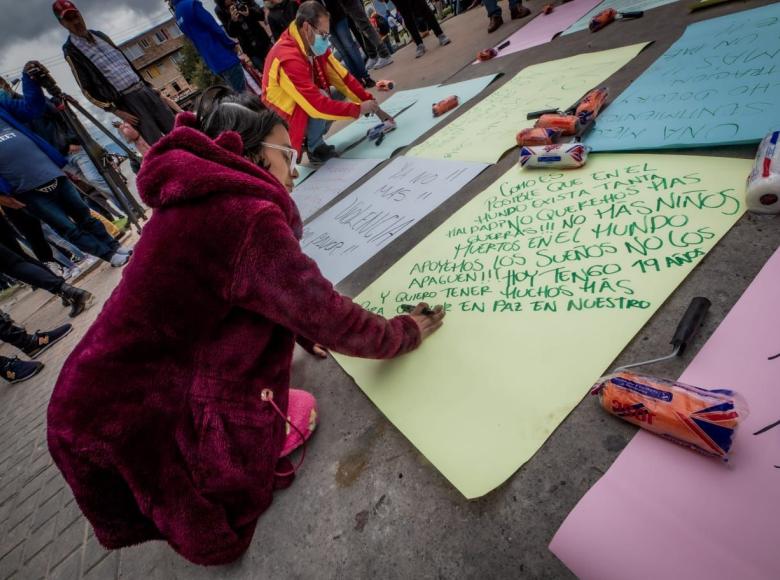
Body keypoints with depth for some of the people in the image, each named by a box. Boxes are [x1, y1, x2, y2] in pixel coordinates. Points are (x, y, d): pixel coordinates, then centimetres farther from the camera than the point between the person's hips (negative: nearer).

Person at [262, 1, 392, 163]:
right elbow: (317, 105, -35)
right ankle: (314, 147, -5)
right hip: (284, 120, -8)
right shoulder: (288, 59, -30)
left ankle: (313, 138, 6)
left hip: (305, 107, 8)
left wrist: (373, 106, -9)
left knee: (340, 92, -2)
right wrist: (359, 109, -27)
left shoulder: (315, 46, -4)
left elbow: (343, 78, -2)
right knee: (321, 99, -30)